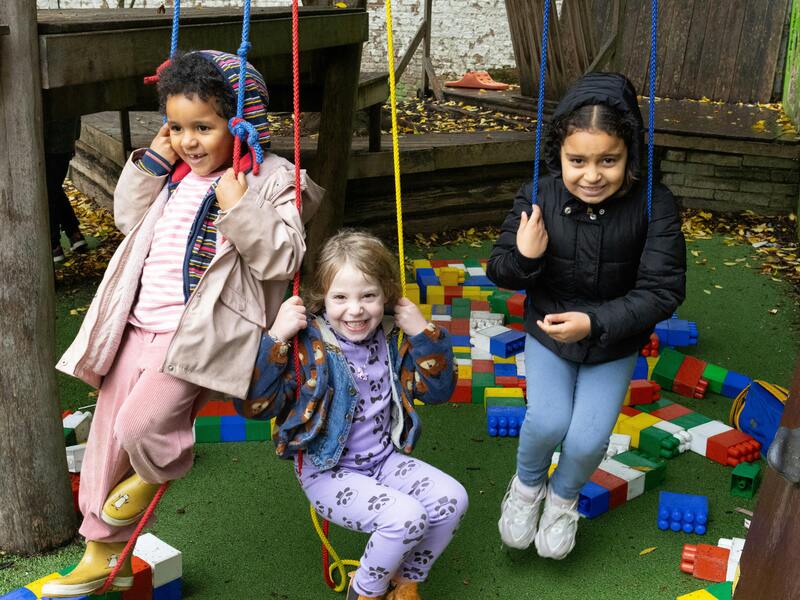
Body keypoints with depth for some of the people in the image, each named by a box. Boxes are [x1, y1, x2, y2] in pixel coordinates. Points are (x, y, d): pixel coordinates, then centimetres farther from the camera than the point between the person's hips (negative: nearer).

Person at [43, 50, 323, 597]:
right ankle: (104, 554, 32)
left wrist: (239, 207, -24)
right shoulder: (176, 173, 13)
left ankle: (157, 471, 16)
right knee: (106, 437, 13)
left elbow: (282, 258, -13)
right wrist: (150, 163, 11)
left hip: (198, 336, -7)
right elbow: (130, 220, 23)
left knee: (140, 425, -24)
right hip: (140, 327, 7)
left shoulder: (271, 179, -6)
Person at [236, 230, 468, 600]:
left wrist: (423, 333, -9)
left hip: (384, 459, 6)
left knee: (452, 499, -13)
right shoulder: (307, 345, -17)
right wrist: (276, 337, -31)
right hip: (328, 472, -6)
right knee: (406, 516, -27)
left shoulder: (393, 339, -1)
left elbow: (438, 390, 5)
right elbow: (254, 405, -22)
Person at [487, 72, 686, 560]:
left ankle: (564, 497, 27)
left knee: (589, 439, -9)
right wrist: (523, 258, -30)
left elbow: (662, 292, -21)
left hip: (614, 343, 0)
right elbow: (499, 271, -6)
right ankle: (527, 485, 18)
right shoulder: (538, 199, -17)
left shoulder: (655, 206, -22)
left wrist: (594, 323, -34)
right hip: (547, 333, 1)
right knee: (548, 421, -17)